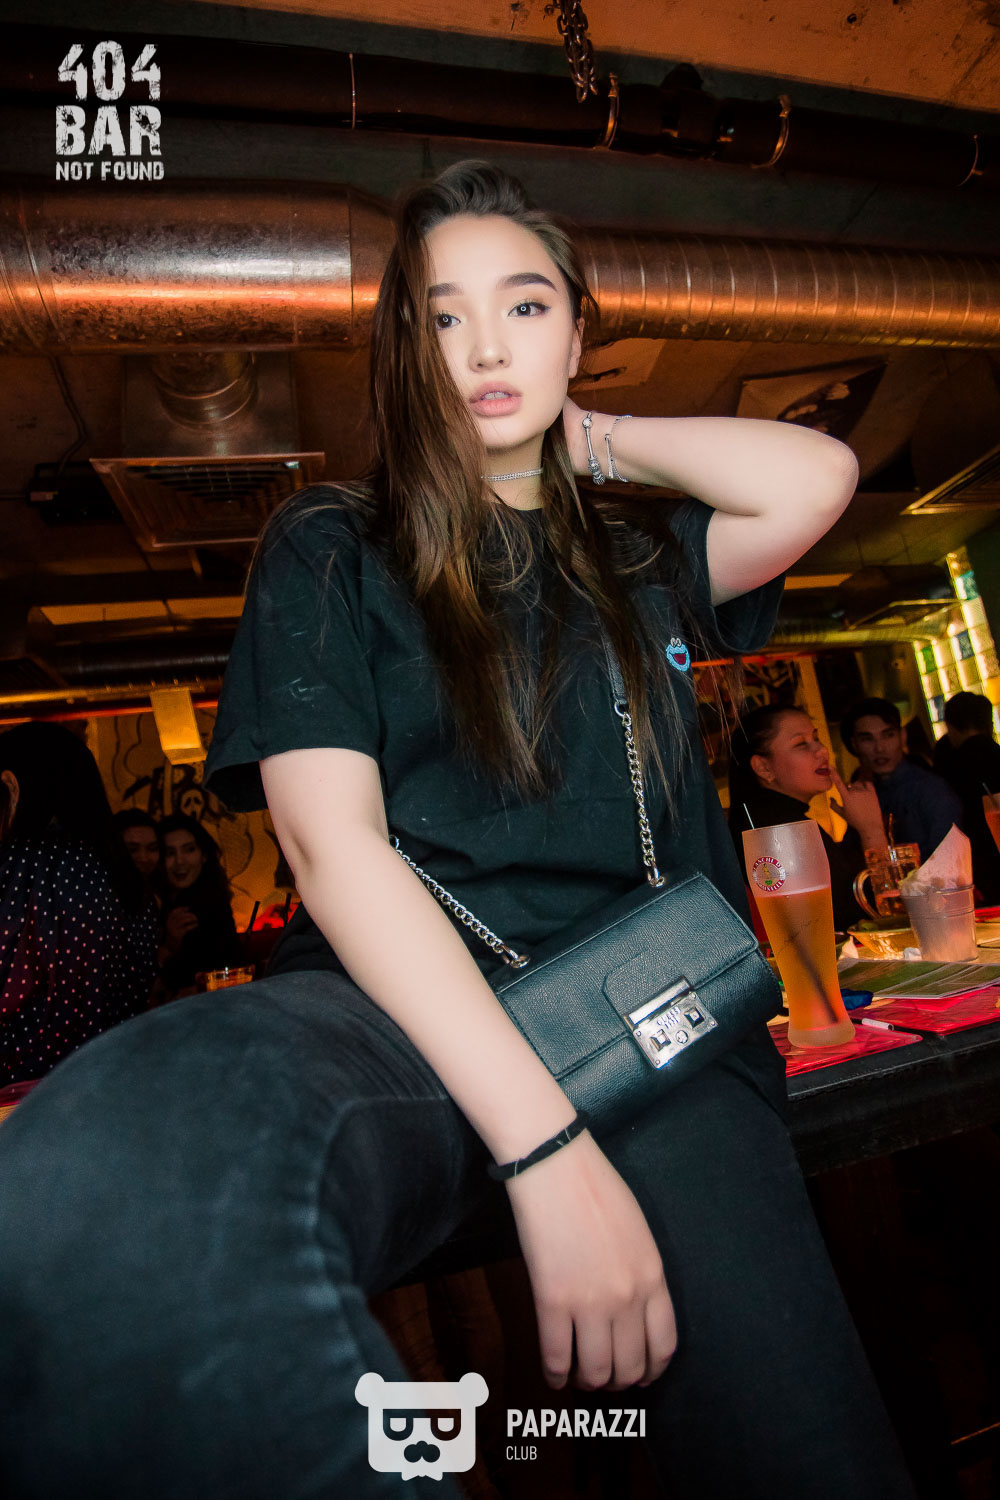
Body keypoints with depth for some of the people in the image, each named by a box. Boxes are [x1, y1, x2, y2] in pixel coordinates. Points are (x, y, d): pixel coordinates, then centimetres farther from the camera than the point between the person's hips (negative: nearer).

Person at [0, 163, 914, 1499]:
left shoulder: (637, 558, 22)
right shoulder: (331, 550, 10)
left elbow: (818, 481, 4)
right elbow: (330, 840, -5)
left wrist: (604, 439, 18)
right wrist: (543, 1141, -15)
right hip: (413, 1006, -2)